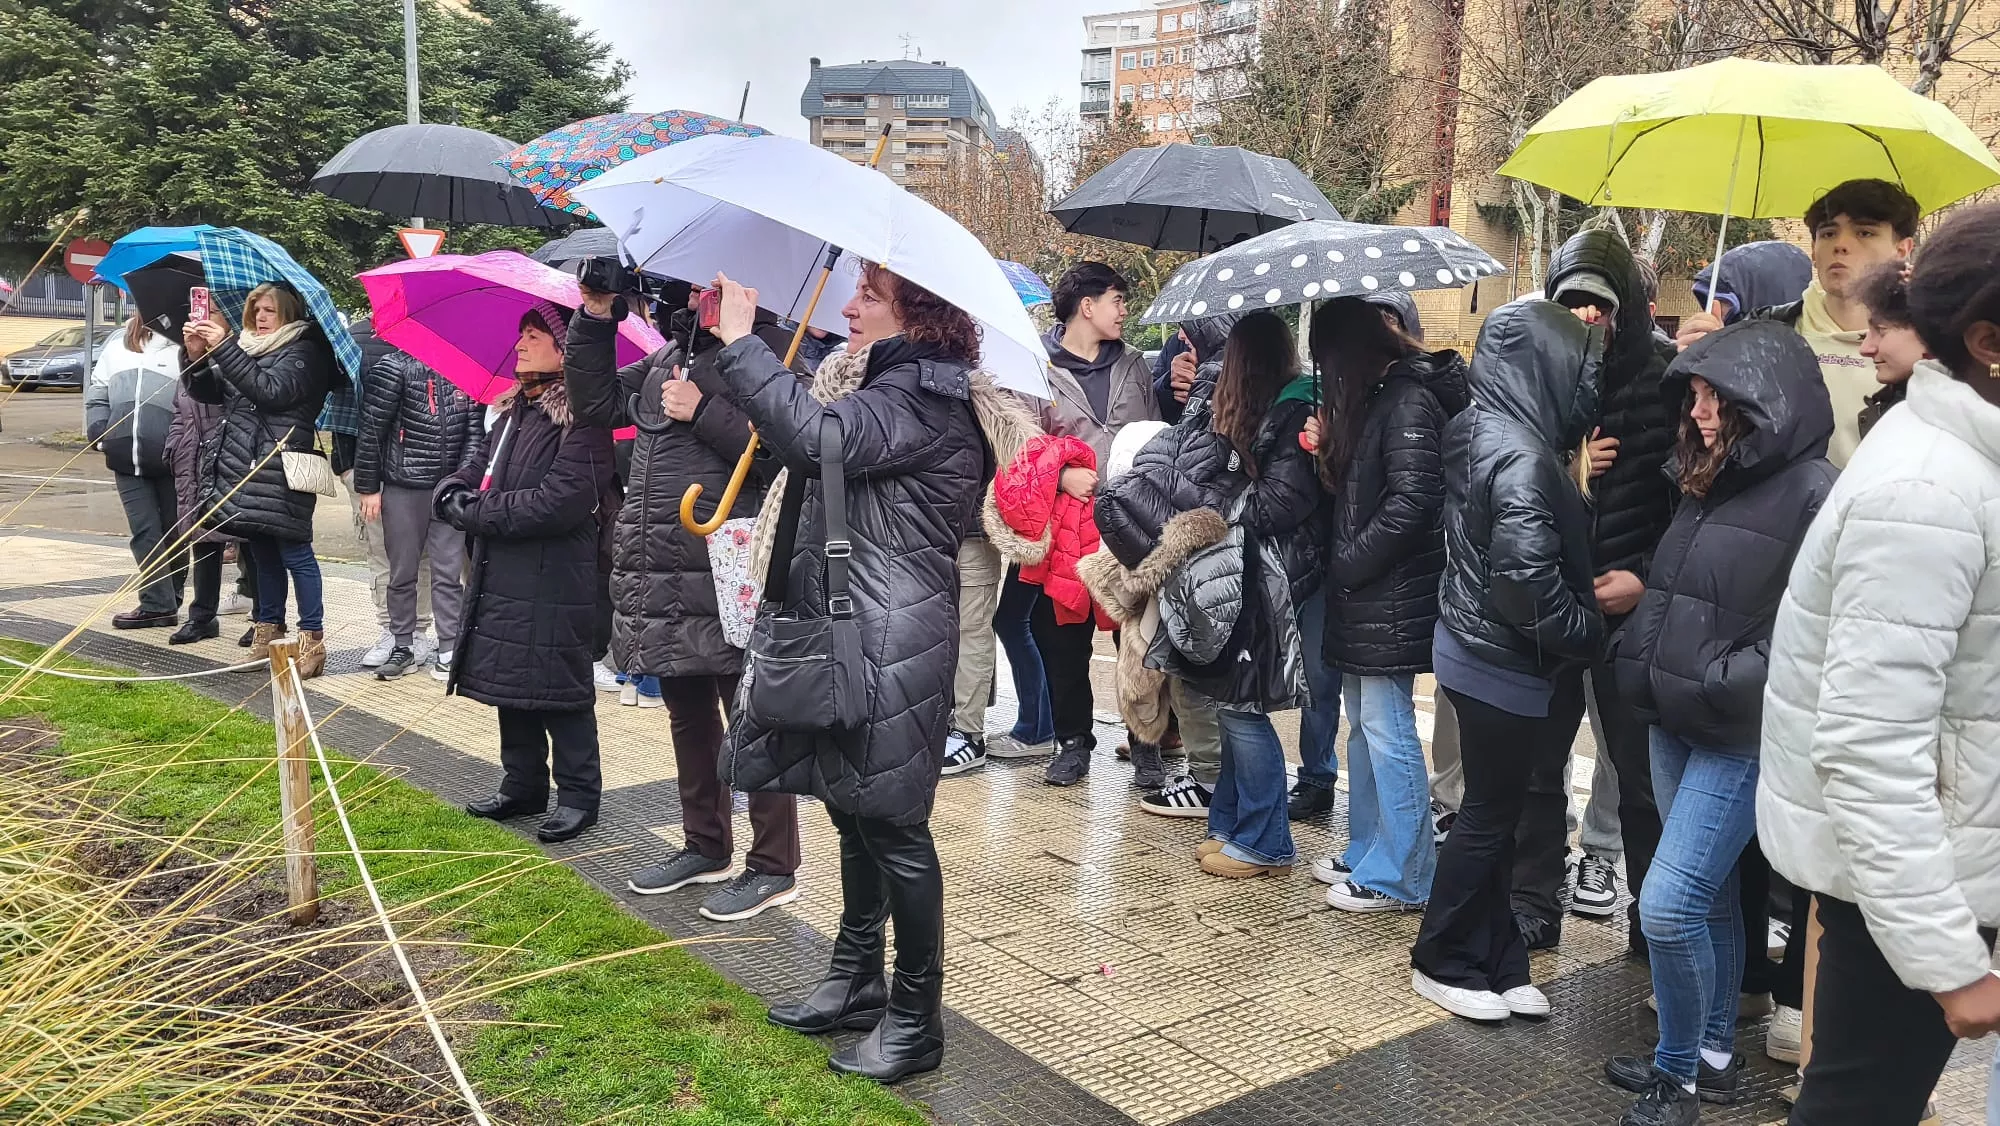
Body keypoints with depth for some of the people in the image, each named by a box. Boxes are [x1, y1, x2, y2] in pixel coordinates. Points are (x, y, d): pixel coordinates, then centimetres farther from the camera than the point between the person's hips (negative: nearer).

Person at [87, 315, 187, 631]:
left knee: (172, 533, 7)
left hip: (170, 460, -4)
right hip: (126, 458, 5)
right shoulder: (118, 343, 15)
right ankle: (158, 604, 5)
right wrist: (100, 432, 4)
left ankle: (164, 602, 18)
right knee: (144, 532, 2)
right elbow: (97, 391, 19)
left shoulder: (183, 346, -2)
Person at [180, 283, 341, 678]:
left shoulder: (303, 352, -4)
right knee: (262, 552, 13)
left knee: (294, 552, -7)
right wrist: (196, 355, -2)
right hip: (242, 469, 7)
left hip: (280, 472, -7)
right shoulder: (247, 345, 18)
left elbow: (270, 390, -20)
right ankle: (269, 631, 22)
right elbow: (207, 391, 17)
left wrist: (223, 347, -21)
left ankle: (313, 640, -4)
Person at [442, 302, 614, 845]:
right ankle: (523, 786, 29)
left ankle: (578, 795, 14)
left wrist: (478, 511, -14)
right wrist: (459, 499, -8)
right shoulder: (510, 411, 14)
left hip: (553, 584, -8)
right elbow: (464, 477, 17)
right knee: (510, 682, 15)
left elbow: (559, 502, -23)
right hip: (500, 577, 8)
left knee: (560, 689, 1)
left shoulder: (582, 421, -14)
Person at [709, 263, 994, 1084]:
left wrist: (740, 343, -22)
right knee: (856, 816, 18)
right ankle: (856, 984, 33)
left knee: (892, 825, -2)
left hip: (889, 645, -10)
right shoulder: (886, 386, 19)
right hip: (847, 635, 10)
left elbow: (814, 437, -29)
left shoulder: (923, 399, -14)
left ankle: (916, 1019, 12)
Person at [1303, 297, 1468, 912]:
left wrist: (1348, 563, -15)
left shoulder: (1409, 401, -15)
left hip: (1391, 599, -10)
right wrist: (1328, 449, 5)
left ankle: (1402, 876, 6)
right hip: (1363, 593, 10)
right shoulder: (1380, 397, 14)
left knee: (1387, 730, -4)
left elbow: (1411, 502, -22)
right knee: (1365, 724, 17)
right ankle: (1367, 853, 29)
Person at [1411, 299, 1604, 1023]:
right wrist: (1588, 634, -14)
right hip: (1509, 664, -9)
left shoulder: (1473, 430, 6)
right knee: (1490, 815, 5)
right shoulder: (1524, 457, -23)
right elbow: (1529, 577, -27)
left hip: (1472, 649, 9)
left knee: (1494, 808, 16)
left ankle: (1496, 964, 27)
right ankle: (1444, 964, 20)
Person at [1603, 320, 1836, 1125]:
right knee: (1709, 896, 17)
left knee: (1668, 902, -9)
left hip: (1740, 735, -8)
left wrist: (1724, 684, -18)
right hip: (1672, 724, 8)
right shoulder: (1709, 481, 12)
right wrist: (1640, 657, 11)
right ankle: (1712, 1057, 31)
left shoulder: (1813, 492, -15)